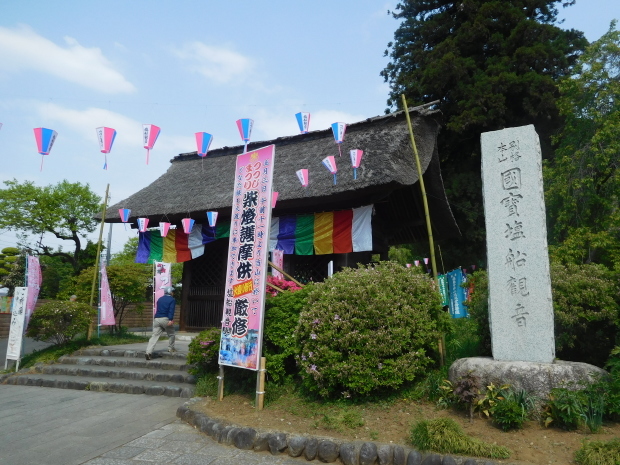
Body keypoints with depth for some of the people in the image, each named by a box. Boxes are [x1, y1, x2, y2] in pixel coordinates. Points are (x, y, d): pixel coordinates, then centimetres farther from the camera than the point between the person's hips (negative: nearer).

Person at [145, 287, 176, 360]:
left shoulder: (160, 299, 19)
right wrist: (170, 320, -21)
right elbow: (171, 310, -13)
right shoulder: (172, 300, 0)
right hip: (165, 319, -5)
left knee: (155, 336, 0)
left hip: (157, 319, 5)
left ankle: (148, 352, -11)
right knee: (171, 334, 17)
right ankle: (171, 348, 25)